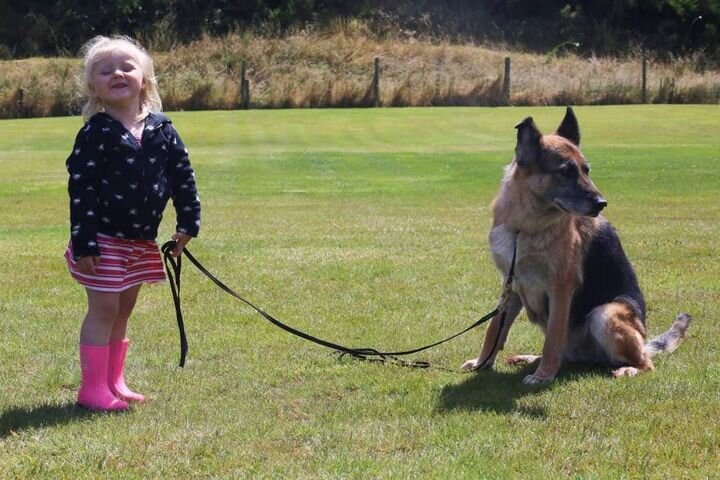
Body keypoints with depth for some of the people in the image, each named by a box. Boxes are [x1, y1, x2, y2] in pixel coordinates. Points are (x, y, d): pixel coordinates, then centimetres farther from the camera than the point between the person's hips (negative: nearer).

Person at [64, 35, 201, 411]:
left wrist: (188, 223, 3)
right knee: (104, 309, -2)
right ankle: (93, 388, 6)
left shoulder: (162, 130, 2)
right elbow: (80, 187, -15)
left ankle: (114, 382, 24)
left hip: (142, 240, 6)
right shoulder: (95, 133, -13)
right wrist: (84, 242, -19)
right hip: (104, 240, -5)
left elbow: (182, 176, 7)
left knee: (123, 310, 14)